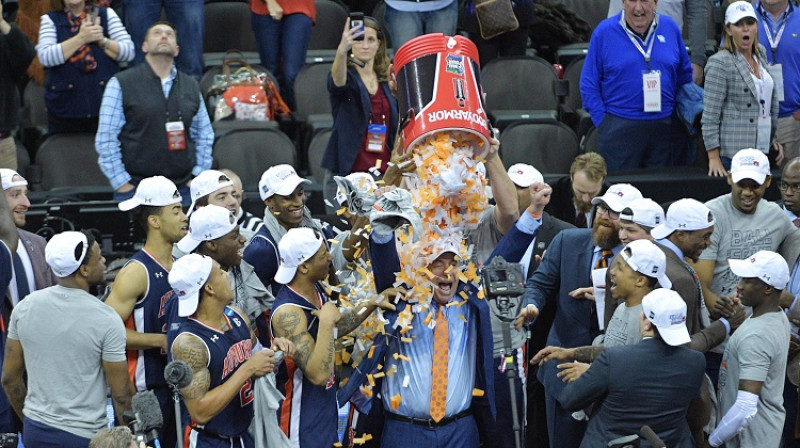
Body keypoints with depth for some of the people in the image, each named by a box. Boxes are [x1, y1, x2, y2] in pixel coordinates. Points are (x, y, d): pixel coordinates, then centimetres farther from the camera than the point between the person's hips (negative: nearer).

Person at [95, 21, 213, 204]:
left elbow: (204, 136, 18)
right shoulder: (120, 84, 2)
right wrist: (123, 185, -7)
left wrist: (196, 179, 7)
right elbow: (105, 140, -2)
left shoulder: (191, 86, 14)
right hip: (134, 190, -3)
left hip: (182, 189, 3)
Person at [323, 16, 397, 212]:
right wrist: (341, 51, -46)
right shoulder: (348, 77, -2)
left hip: (383, 174, 4)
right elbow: (338, 81, -28)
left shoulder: (387, 80, 13)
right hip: (347, 173, -4)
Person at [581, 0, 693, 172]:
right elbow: (589, 85, -1)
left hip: (665, 128, 3)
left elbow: (685, 77, 14)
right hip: (619, 130, -3)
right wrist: (603, 122, -7)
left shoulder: (670, 28, 5)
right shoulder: (604, 32, -3)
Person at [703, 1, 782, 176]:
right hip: (731, 154, -6)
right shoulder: (720, 63, -10)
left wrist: (773, 137, 17)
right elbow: (710, 115, -13)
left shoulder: (760, 54, 13)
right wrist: (713, 158, -16)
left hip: (762, 150, 6)